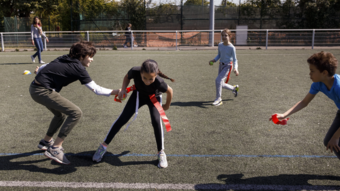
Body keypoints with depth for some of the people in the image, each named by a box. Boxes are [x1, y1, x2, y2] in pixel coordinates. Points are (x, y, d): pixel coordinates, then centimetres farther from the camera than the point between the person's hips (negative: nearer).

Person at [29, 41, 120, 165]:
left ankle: (46, 141, 45)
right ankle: (54, 149, -8)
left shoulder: (64, 59, 9)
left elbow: (46, 66, 21)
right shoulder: (78, 68, -14)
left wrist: (39, 71, 41)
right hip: (42, 91, -10)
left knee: (61, 114, 26)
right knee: (76, 113, -13)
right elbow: (96, 89, -15)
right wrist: (115, 92, -9)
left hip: (35, 87, 10)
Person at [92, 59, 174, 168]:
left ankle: (161, 153, -4)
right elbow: (127, 77, -11)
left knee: (156, 121, -23)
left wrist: (167, 105, -4)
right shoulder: (135, 71, -37)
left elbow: (170, 91, -19)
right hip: (138, 95, 2)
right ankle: (103, 146, 13)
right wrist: (123, 89, -27)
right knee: (122, 119, -3)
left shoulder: (158, 82, -42)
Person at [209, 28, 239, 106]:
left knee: (218, 80, -23)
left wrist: (235, 68, -23)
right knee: (221, 84, 12)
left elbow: (234, 59, -9)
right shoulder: (220, 45, 3)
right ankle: (234, 88, 41)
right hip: (221, 65, 7)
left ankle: (218, 99, -10)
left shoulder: (232, 47, -14)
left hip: (228, 66, -7)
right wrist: (213, 60, 0)